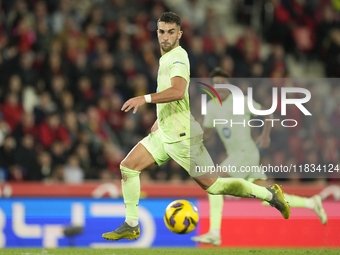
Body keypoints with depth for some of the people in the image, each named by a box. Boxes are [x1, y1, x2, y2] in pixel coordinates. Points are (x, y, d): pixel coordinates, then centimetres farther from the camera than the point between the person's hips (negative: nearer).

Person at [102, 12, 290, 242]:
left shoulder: (178, 57, -17)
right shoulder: (166, 58, 13)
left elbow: (178, 92, -36)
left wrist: (145, 99, -40)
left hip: (182, 136, -9)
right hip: (165, 134, 9)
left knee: (212, 185, -3)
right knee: (128, 167, 1)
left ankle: (269, 194, 11)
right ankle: (131, 227, 6)